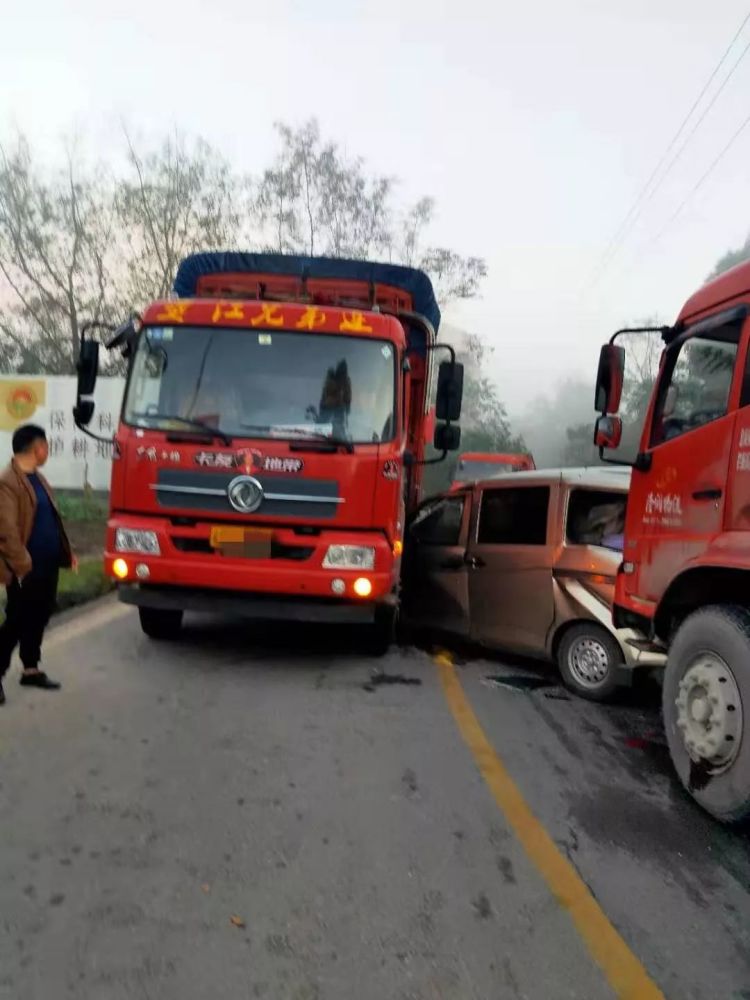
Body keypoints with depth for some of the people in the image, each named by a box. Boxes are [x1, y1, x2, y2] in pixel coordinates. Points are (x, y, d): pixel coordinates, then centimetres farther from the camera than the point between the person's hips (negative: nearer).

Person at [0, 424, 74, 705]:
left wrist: (67, 551, 16)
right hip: (26, 570, -9)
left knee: (39, 618, 16)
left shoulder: (38, 477, 14)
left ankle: (31, 670, 28)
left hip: (48, 565, 9)